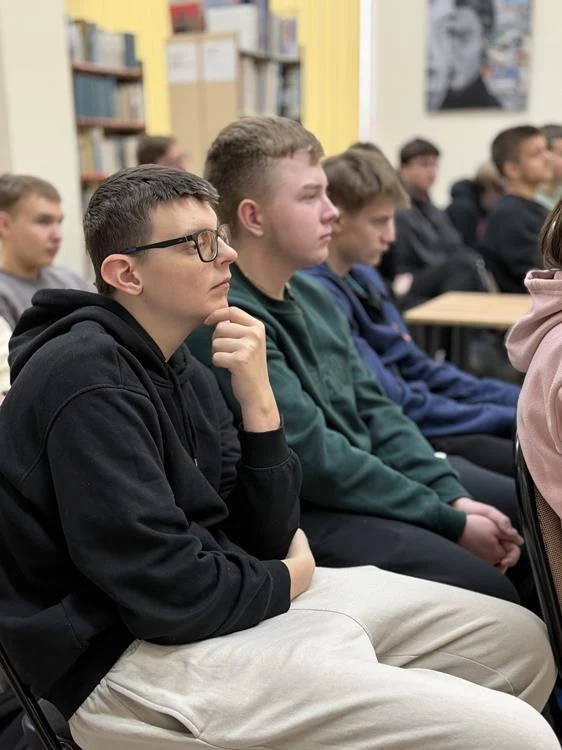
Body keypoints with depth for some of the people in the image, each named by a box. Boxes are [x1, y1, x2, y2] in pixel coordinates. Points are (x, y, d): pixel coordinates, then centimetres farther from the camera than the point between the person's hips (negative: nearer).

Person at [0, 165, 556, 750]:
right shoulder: (89, 379, -19)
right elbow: (168, 593, -23)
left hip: (228, 599, 9)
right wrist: (286, 579, -4)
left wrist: (259, 404, -10)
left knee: (520, 641, 11)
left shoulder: (181, 369, 9)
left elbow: (268, 538, 5)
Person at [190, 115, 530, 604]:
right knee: (489, 594, -23)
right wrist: (450, 521, -16)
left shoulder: (311, 294, 8)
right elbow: (313, 460, -23)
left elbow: (372, 410, 9)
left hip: (368, 476, 9)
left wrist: (454, 495, -4)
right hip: (298, 514, -9)